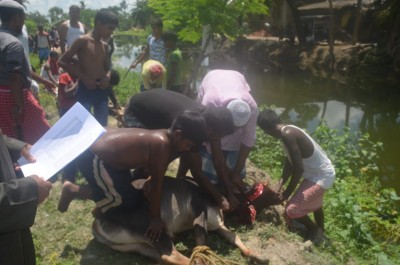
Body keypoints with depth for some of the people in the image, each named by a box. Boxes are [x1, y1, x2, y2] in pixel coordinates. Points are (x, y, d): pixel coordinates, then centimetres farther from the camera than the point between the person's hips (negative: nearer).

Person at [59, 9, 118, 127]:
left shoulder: (105, 46, 11)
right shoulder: (83, 41, -8)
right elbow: (63, 61, -8)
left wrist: (107, 77, -3)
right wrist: (84, 77, -14)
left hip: (102, 90, 6)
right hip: (85, 90, -6)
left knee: (102, 126, 12)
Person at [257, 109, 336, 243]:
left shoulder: (287, 134, -29)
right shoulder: (289, 131, 1)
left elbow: (299, 168, -28)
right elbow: (290, 161, 8)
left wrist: (288, 191, -15)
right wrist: (281, 183, 3)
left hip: (321, 177, -10)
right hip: (321, 173, 10)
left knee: (291, 210, -6)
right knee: (314, 204, 32)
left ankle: (314, 230, 19)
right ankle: (319, 231, 55)